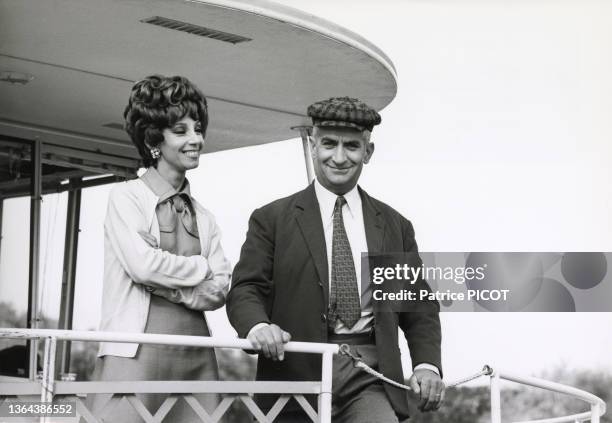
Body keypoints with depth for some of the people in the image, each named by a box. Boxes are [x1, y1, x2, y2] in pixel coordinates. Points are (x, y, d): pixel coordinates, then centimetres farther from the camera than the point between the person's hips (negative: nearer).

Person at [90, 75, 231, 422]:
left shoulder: (204, 217, 17)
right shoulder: (126, 196, 4)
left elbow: (220, 288, 8)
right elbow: (142, 263, -10)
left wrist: (167, 285, -7)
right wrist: (200, 267, 3)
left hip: (195, 357, 5)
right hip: (136, 353, -4)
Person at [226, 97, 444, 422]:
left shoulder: (395, 226, 16)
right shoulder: (272, 220, 9)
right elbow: (245, 289, 1)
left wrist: (427, 364, 0)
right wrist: (258, 326, -21)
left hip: (370, 375, 1)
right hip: (297, 372, -1)